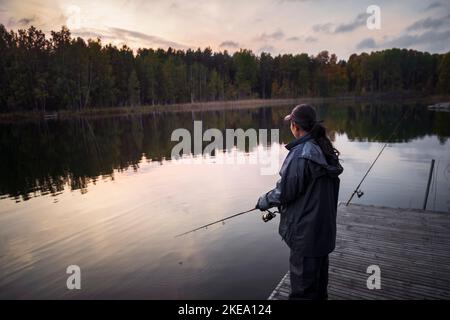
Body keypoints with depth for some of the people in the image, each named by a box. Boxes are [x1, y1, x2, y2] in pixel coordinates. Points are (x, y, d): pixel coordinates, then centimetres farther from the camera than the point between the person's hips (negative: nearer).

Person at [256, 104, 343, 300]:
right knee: (319, 269, 25)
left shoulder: (300, 154, -23)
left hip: (305, 230, -8)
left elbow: (285, 191, -20)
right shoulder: (326, 150, 3)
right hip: (324, 226, 9)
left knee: (303, 280, 7)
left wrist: (263, 202, -1)